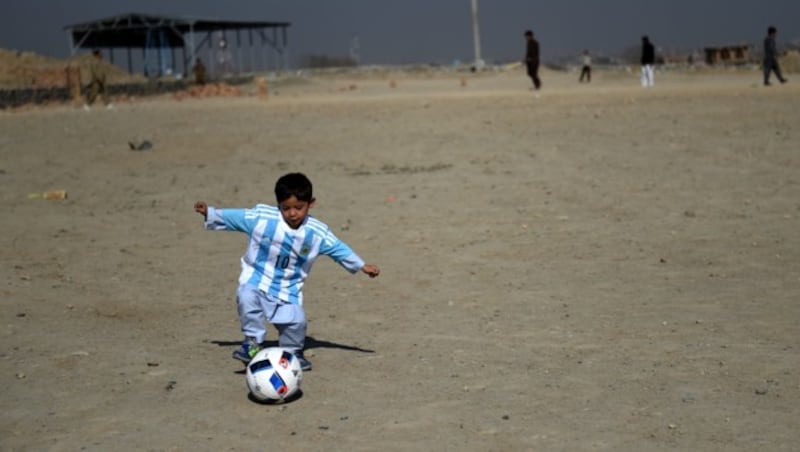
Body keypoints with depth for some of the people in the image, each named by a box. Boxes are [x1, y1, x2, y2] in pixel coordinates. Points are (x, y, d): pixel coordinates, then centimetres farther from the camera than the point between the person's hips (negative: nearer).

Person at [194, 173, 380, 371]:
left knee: (295, 321, -14)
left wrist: (362, 265, 11)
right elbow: (233, 217, -3)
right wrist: (210, 213, -12)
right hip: (256, 278, -1)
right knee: (246, 298, -31)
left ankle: (292, 352, 21)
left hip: (288, 289, 2)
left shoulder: (318, 233, -7)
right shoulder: (260, 217, -13)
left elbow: (339, 248, 6)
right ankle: (253, 342, -8)